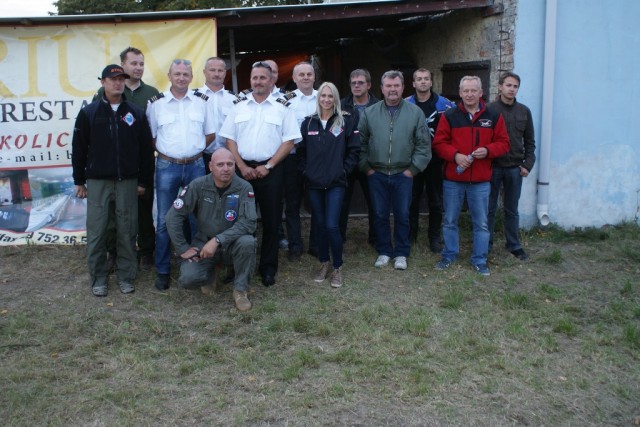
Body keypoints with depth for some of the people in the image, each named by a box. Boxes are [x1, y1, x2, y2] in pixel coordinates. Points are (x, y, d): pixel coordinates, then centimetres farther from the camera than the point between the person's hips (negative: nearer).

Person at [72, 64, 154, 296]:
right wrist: (79, 181, 5)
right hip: (97, 181, 0)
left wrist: (144, 181, 3)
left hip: (128, 181, 1)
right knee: (97, 230, 1)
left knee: (127, 230, 3)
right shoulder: (89, 112, 3)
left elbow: (146, 149, 5)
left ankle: (126, 276, 15)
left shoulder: (136, 113, 5)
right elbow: (79, 148, 6)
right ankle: (98, 278, 13)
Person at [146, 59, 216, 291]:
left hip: (195, 165, 1)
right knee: (164, 220, 4)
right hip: (167, 166, -1)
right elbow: (151, 136, 6)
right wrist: (168, 151, 0)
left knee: (196, 218, 10)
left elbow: (210, 134, 10)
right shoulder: (156, 103, 0)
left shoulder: (202, 101, 4)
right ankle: (162, 271, 14)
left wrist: (194, 149, 2)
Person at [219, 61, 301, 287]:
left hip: (270, 169, -2)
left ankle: (268, 267, 14)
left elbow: (289, 141, -2)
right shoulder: (239, 107, 9)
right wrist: (242, 167, -6)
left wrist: (268, 166, -10)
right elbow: (230, 140, 7)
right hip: (243, 168, 2)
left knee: (271, 219, 3)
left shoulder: (282, 108, 2)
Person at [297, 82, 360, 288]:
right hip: (314, 183, 3)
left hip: (336, 183, -3)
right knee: (320, 225, 10)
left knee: (332, 226, -9)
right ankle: (323, 263, 26)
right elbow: (301, 150, 12)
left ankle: (338, 268, 7)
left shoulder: (346, 121, -1)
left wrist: (344, 170, -6)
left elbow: (354, 150, 0)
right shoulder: (309, 122, 8)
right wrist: (304, 171, 3)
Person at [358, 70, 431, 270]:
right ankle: (384, 251, 23)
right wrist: (366, 167, 1)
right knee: (380, 215, 9)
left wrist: (413, 169, -5)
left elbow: (424, 144, 0)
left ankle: (401, 254, 20)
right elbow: (361, 143, 6)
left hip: (403, 175, -1)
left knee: (402, 215, 6)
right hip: (377, 175, 1)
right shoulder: (369, 113, 3)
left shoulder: (415, 113, 0)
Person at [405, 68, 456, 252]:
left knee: (436, 201, 7)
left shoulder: (444, 104, -1)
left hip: (435, 160, 0)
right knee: (412, 200, 8)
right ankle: (410, 235, 21)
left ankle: (434, 238, 18)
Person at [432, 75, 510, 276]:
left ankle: (479, 260, 19)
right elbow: (439, 143, -1)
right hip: (453, 179, 0)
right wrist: (455, 155, -17)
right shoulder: (449, 116, 0)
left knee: (481, 223, 7)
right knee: (449, 220, 9)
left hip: (481, 181, 0)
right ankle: (449, 255, 25)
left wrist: (487, 150, -15)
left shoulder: (493, 116, 3)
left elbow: (503, 143, 5)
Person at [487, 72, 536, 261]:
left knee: (512, 209, 12)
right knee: (489, 208, 6)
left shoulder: (524, 111, 6)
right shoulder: (489, 109, -5)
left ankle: (514, 245, 22)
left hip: (515, 168, 3)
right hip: (492, 167, -3)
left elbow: (529, 141, 10)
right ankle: (486, 244, 16)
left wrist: (528, 164, 2)